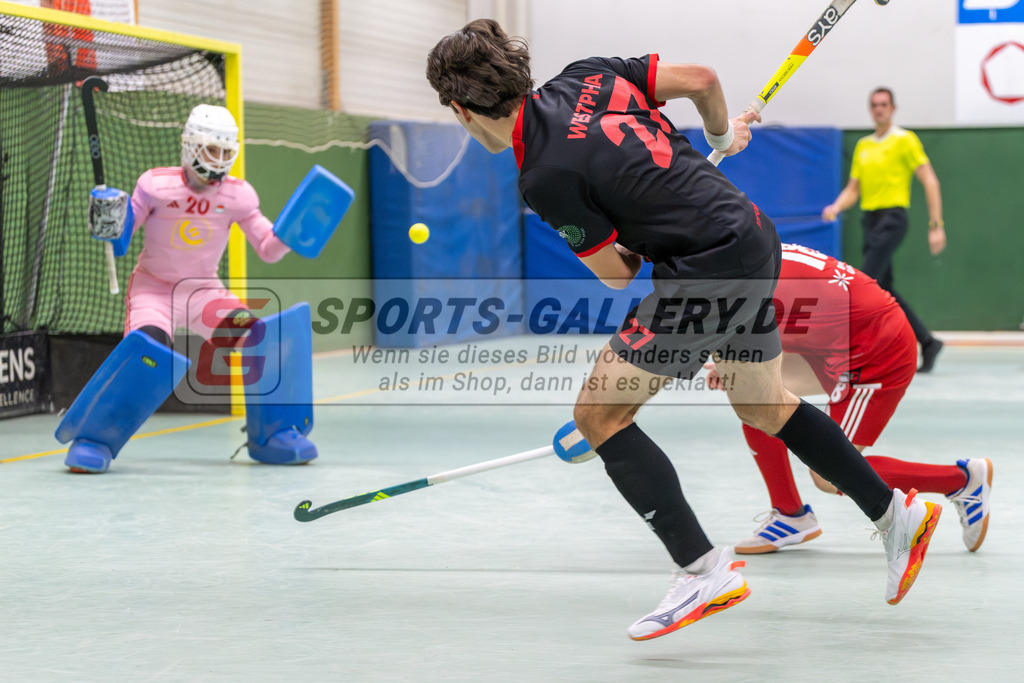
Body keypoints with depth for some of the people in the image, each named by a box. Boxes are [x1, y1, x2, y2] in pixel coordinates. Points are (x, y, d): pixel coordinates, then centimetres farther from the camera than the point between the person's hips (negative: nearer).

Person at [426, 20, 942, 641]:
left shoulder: (545, 176, -17)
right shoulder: (586, 75, 3)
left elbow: (618, 274, -9)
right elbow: (700, 77, 5)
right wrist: (723, 135, 25)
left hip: (705, 274, -9)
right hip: (756, 240, 9)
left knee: (599, 415, -2)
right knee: (765, 406, 26)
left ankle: (704, 570, -5)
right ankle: (897, 514, 34)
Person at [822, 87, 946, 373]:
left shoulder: (904, 140, -2)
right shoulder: (863, 146, 17)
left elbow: (930, 181, -5)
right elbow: (853, 189, 18)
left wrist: (936, 225, -10)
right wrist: (835, 208, -3)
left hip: (892, 218, -7)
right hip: (870, 219, 7)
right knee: (884, 289, 6)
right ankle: (928, 343, 15)